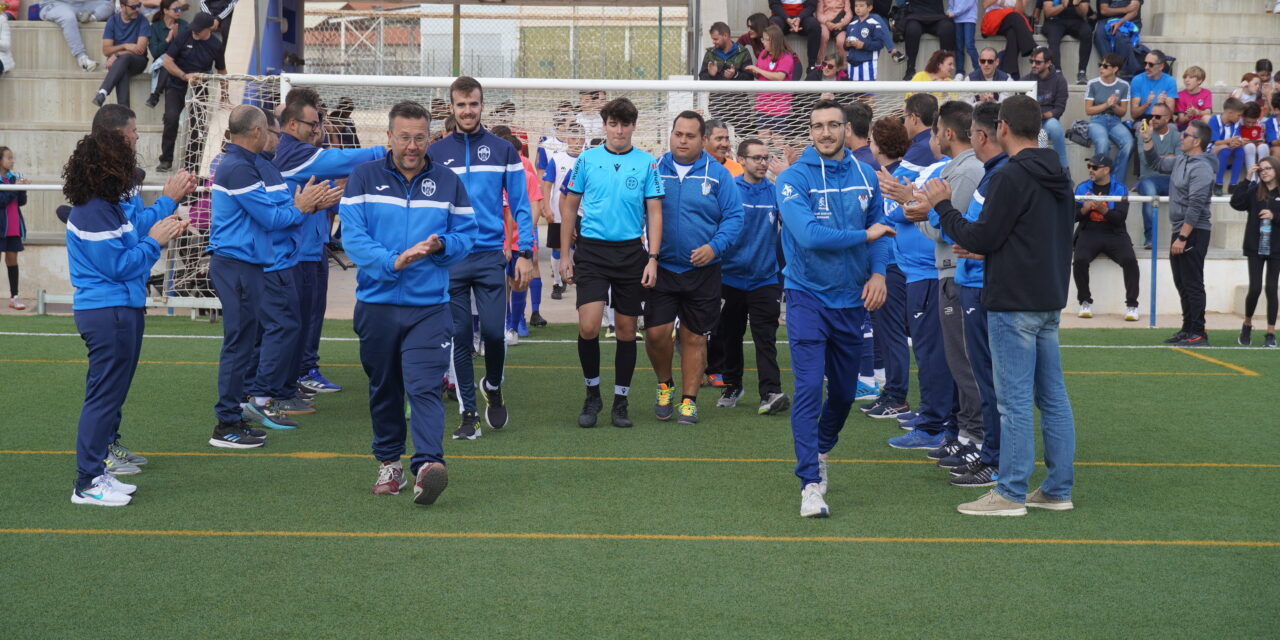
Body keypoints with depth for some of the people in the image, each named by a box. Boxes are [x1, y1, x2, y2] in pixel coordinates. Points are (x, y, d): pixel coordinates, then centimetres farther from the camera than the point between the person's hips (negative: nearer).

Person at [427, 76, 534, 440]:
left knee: (493, 331, -8)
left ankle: (493, 389, 22)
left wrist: (525, 253, -2)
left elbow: (520, 205, 5)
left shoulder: (503, 151, 5)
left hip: (490, 256, -1)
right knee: (459, 337, 1)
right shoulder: (435, 154, 7)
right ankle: (468, 414, 10)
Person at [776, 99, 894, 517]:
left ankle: (821, 451, 42)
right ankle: (810, 483, -10)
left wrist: (878, 272, -6)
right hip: (808, 297, -5)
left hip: (852, 299, 5)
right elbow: (808, 234, -23)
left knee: (844, 390, 15)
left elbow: (878, 227, 11)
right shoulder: (794, 178, -11)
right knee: (809, 388, -13)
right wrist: (864, 235, -15)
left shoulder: (864, 176, 4)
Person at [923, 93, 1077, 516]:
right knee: (1052, 395, 11)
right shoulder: (1058, 178, 13)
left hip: (1014, 303, -9)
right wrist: (985, 250, 23)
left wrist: (943, 207, -1)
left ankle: (1011, 493, 0)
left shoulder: (1011, 177, -15)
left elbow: (982, 237, -15)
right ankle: (1058, 489, 16)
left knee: (1015, 399, -5)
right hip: (1049, 300, 9)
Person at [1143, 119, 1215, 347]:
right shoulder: (1181, 161, 12)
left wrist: (1182, 238, -24)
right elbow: (1156, 163, 30)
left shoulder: (1201, 168, -17)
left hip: (1194, 233, -10)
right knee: (1182, 284, 14)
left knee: (1193, 284, -7)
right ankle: (1187, 330, 20)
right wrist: (1147, 140, 15)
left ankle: (1198, 333, -4)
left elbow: (1195, 207, -22)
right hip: (1181, 231, 10)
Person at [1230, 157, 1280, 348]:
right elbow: (1236, 203, -11)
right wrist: (1247, 179, -11)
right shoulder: (1254, 192, 4)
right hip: (1256, 247, 1)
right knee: (1255, 288, -3)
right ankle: (1247, 325, 21)